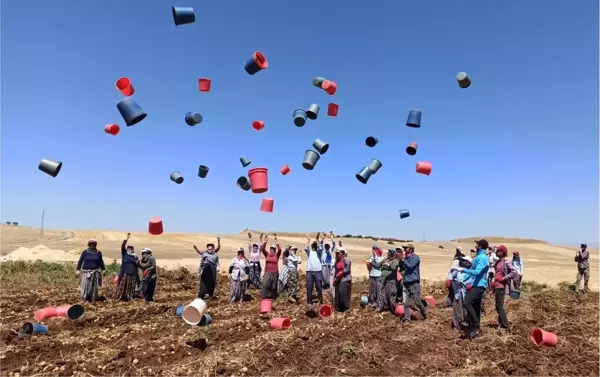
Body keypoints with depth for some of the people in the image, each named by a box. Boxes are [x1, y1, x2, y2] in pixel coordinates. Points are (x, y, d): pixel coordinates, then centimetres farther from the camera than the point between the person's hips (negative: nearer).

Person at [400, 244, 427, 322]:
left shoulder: (415, 257, -5)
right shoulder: (406, 258, 16)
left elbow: (410, 266, -18)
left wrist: (402, 259, -12)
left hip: (414, 283, -6)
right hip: (406, 282, 6)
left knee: (417, 302, 0)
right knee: (405, 303, 2)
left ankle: (424, 313, 24)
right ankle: (406, 319, 6)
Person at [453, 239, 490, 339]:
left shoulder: (482, 258, -15)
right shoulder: (479, 257, 18)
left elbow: (477, 272, -28)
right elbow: (472, 269, 22)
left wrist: (463, 270, -26)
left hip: (479, 285, -10)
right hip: (477, 285, 10)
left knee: (467, 302, -22)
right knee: (476, 308, 12)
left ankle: (475, 326, -15)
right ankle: (474, 329, 17)